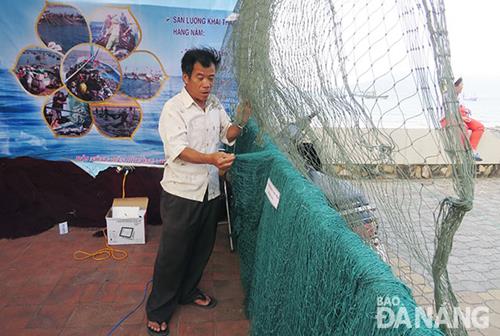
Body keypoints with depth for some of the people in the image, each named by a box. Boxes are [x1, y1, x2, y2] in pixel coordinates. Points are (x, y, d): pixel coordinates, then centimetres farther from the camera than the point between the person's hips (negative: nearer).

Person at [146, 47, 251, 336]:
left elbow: (227, 134, 12)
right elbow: (178, 149, -26)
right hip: (181, 193, -6)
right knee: (172, 254, 5)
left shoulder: (215, 104, 6)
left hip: (210, 191, 6)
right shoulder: (174, 108, -15)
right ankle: (158, 311, 25)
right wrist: (211, 158, -43)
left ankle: (188, 291, 43)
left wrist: (239, 124, -10)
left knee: (202, 248, 19)